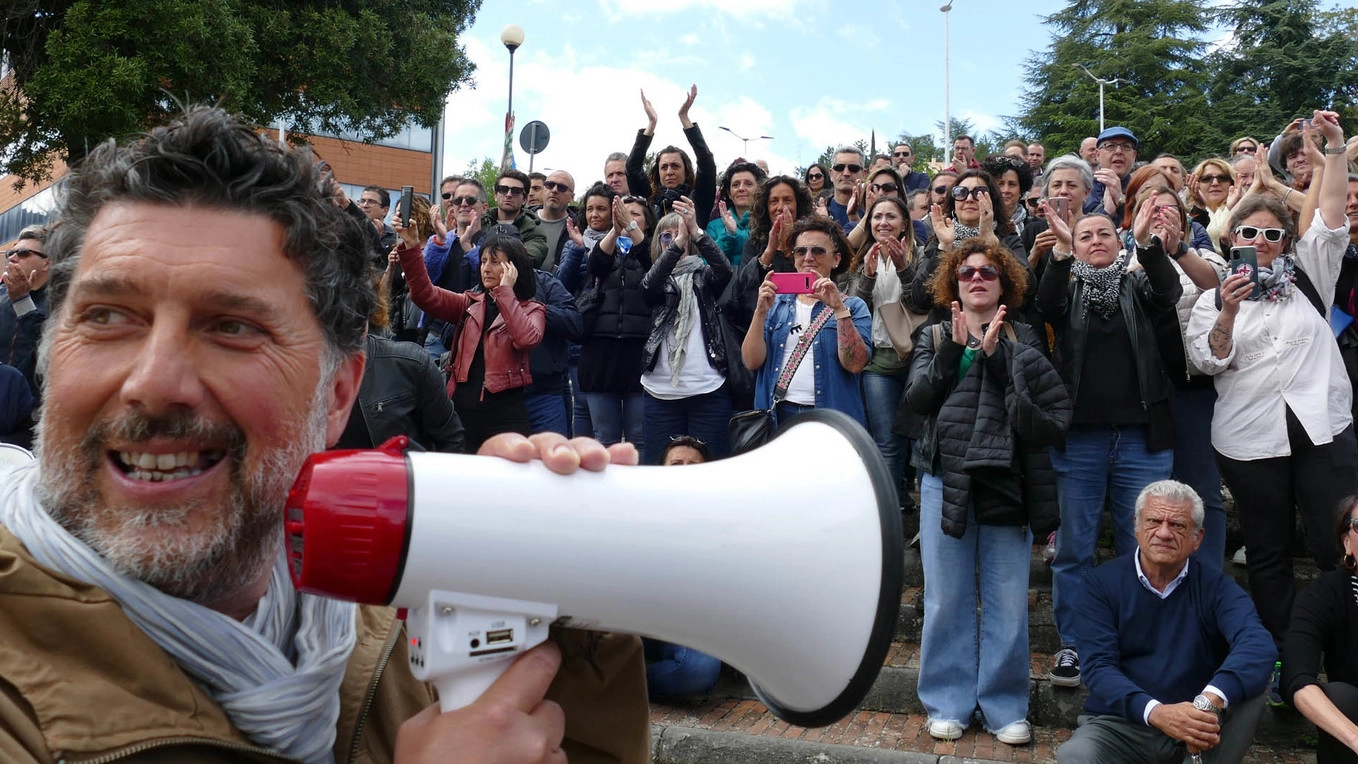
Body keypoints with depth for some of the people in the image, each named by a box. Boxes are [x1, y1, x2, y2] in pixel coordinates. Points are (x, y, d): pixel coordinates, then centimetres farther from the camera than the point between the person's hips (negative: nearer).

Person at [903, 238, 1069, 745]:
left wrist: (995, 354, -11)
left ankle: (1004, 706, 14)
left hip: (1008, 478, 0)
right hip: (946, 477, 1)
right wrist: (954, 347, -10)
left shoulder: (1024, 340, 11)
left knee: (1008, 599, 2)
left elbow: (1054, 411, -4)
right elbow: (917, 400, -3)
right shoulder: (934, 338, 12)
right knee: (947, 597, 5)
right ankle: (949, 703, 16)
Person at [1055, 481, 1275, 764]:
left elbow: (1257, 645, -22)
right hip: (1123, 725, -1)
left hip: (1196, 728, 1)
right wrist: (1155, 712, -33)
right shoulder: (1102, 582, -3)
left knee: (1250, 692, -25)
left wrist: (1209, 701, -42)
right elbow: (1098, 666, -13)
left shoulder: (1215, 586, -1)